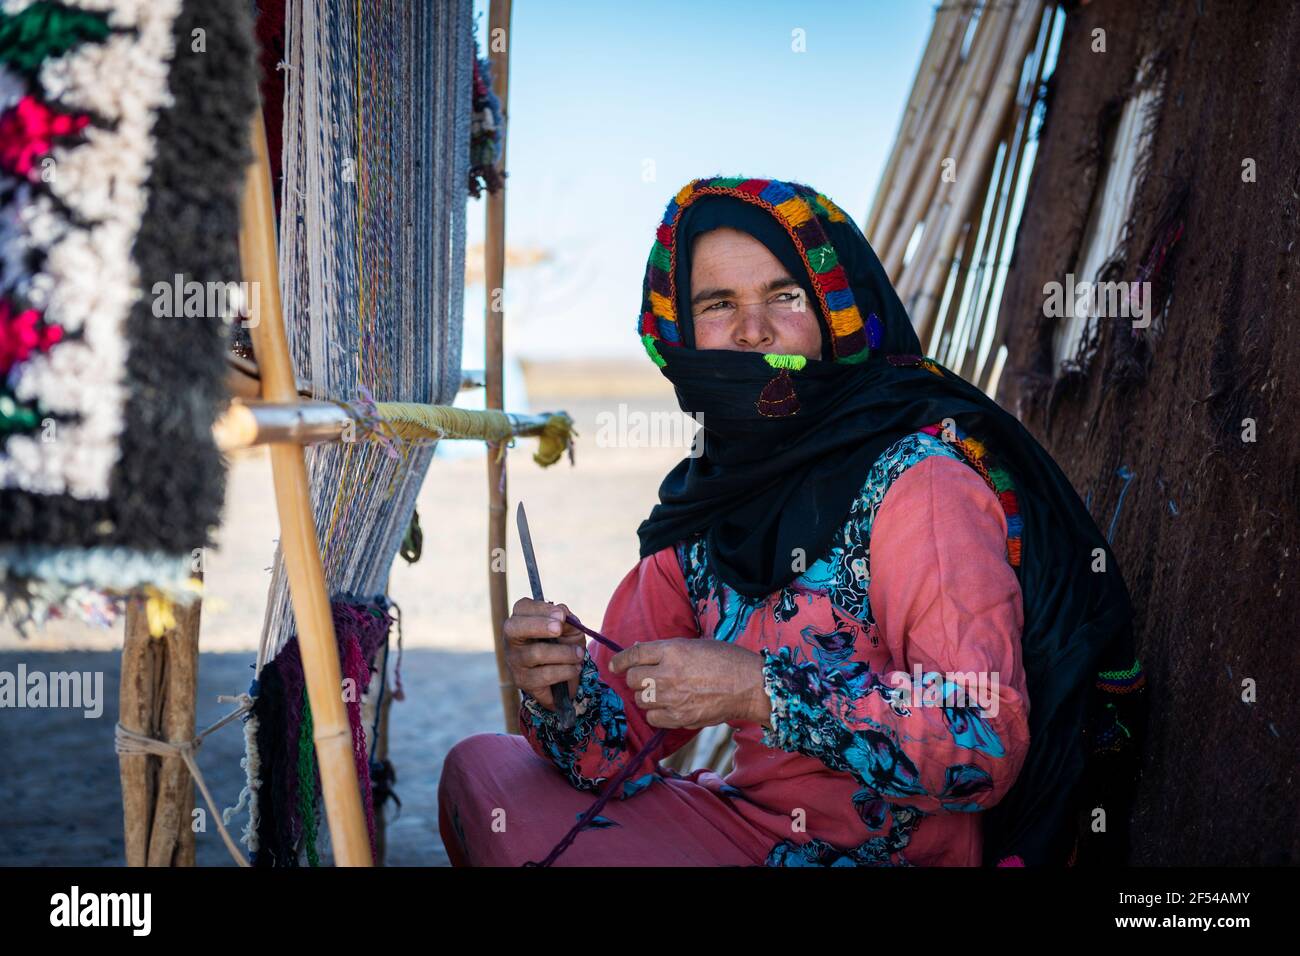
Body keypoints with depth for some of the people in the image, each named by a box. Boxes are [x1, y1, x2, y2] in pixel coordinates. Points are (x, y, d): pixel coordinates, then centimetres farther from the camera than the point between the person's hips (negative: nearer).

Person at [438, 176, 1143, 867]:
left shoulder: (918, 479, -18)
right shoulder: (702, 502, 3)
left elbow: (986, 747, -26)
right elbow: (616, 749, 3)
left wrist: (760, 690, -30)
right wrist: (560, 690, -20)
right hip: (747, 820, 7)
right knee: (481, 767, 8)